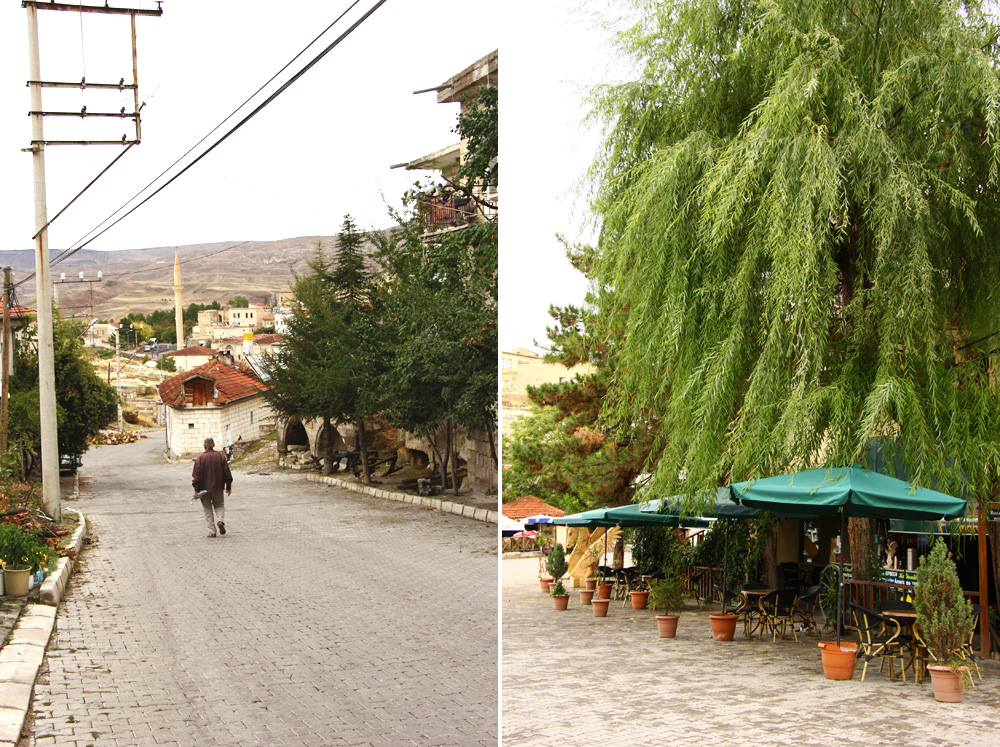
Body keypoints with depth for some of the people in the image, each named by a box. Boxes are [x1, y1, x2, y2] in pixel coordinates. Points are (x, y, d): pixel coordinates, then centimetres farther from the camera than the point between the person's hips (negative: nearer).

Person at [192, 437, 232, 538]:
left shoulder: (200, 458, -8)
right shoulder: (220, 456, -1)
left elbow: (196, 475, -9)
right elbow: (227, 473, 1)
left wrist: (196, 490, -5)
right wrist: (228, 487, 10)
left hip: (204, 488, -1)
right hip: (218, 488, 1)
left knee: (208, 509, 8)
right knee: (219, 506, 17)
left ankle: (211, 531, 5)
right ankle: (220, 520, -12)